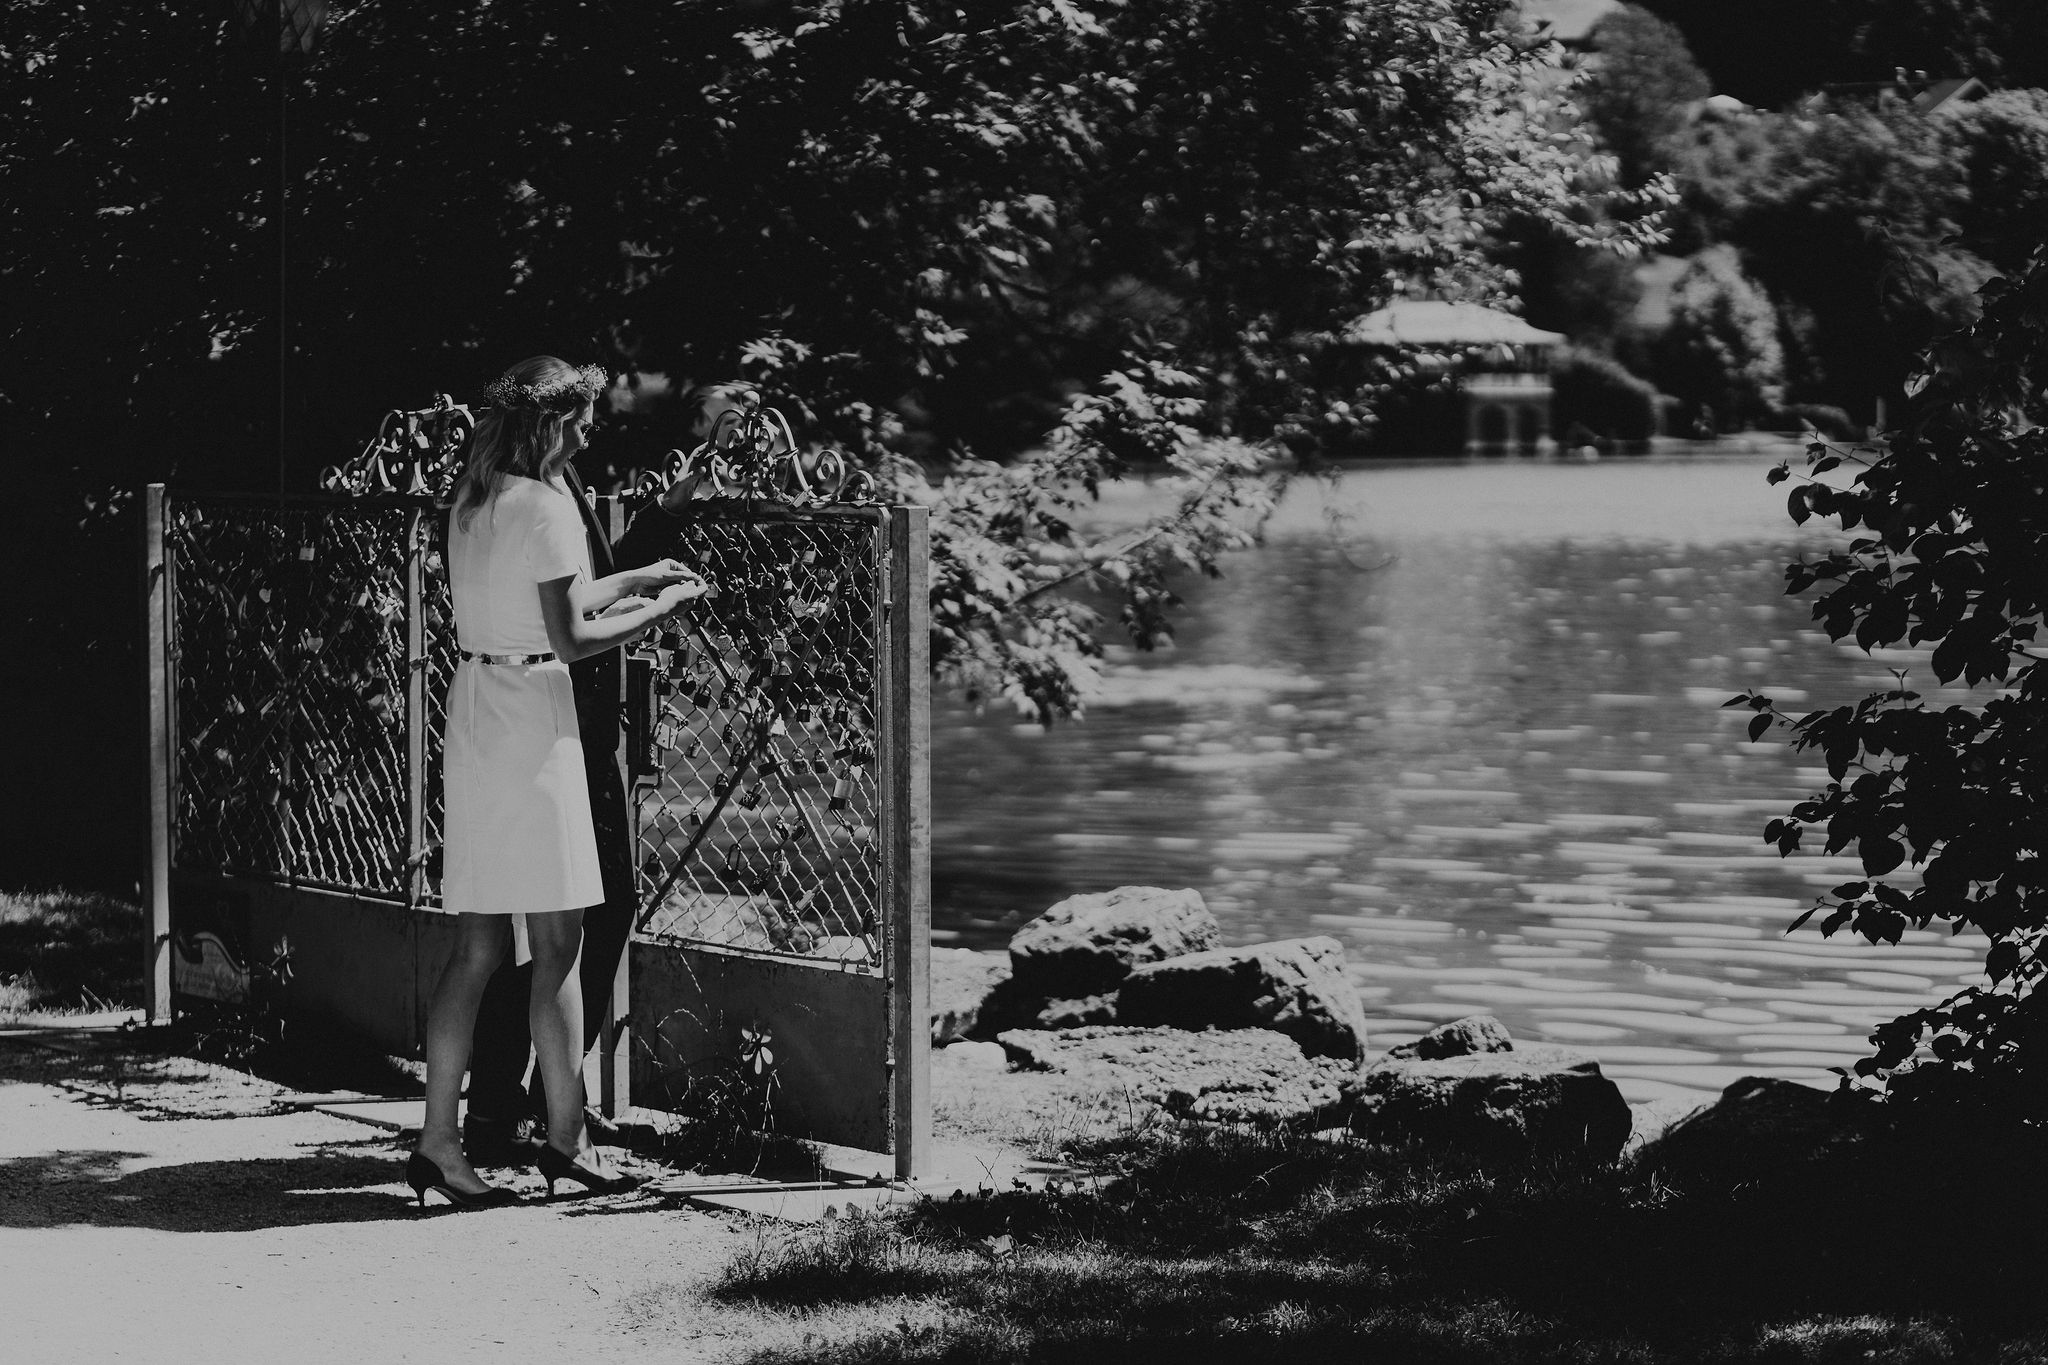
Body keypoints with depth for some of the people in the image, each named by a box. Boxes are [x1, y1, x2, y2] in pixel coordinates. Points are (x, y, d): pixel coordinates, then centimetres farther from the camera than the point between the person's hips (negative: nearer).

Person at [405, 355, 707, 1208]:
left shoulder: (473, 502, 12)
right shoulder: (545, 506, -14)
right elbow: (572, 638, -15)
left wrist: (634, 579, 24)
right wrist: (662, 609, -3)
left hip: (474, 710, 8)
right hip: (530, 721, -8)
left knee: (478, 946, 8)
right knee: (558, 942, 1)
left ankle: (439, 1140, 6)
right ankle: (566, 1138, 6)